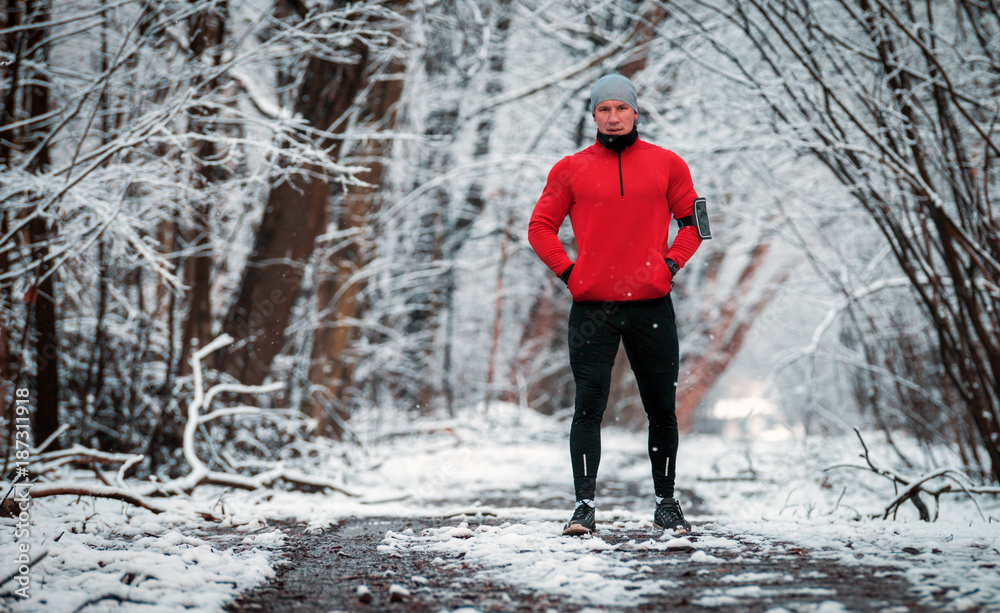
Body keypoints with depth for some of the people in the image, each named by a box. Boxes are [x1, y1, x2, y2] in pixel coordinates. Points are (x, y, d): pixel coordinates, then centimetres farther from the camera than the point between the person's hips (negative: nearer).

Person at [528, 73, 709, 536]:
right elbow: (541, 226, 11)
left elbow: (693, 220, 15)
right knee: (589, 406, -7)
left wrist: (671, 263, 1)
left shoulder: (666, 165, 8)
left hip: (652, 306, 1)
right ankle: (585, 505, -6)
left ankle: (666, 502, 17)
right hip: (592, 307, -1)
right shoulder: (572, 169, 7)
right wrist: (567, 270, -1)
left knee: (661, 408, 6)